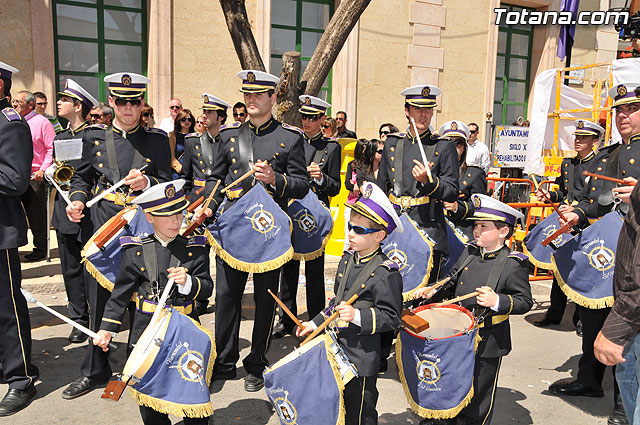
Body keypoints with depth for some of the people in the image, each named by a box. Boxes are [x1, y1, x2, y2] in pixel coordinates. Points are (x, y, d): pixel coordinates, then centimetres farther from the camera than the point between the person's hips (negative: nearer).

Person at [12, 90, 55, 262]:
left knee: (36, 214, 1)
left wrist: (43, 170, -18)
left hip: (35, 176, -6)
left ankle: (40, 248, 12)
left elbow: (52, 149, -10)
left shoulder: (42, 122, -6)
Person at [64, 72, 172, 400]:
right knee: (99, 298, 7)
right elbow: (82, 176, 15)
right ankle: (95, 370, 24)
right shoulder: (94, 136, 9)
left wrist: (147, 183, -16)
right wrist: (77, 199, -4)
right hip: (102, 222, 2)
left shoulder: (157, 140, 4)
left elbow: (168, 185, 3)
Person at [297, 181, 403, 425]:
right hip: (336, 350, 8)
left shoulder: (386, 272, -18)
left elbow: (390, 318, -18)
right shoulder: (347, 260, 5)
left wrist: (358, 316, -29)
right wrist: (315, 323, 15)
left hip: (361, 359, -7)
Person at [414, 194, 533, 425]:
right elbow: (452, 281, 15)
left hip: (488, 344, -5)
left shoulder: (514, 264, -15)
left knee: (479, 392, 14)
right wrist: (433, 290, 2)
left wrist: (498, 301, -29)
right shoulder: (470, 252, 2)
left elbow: (525, 301, -14)